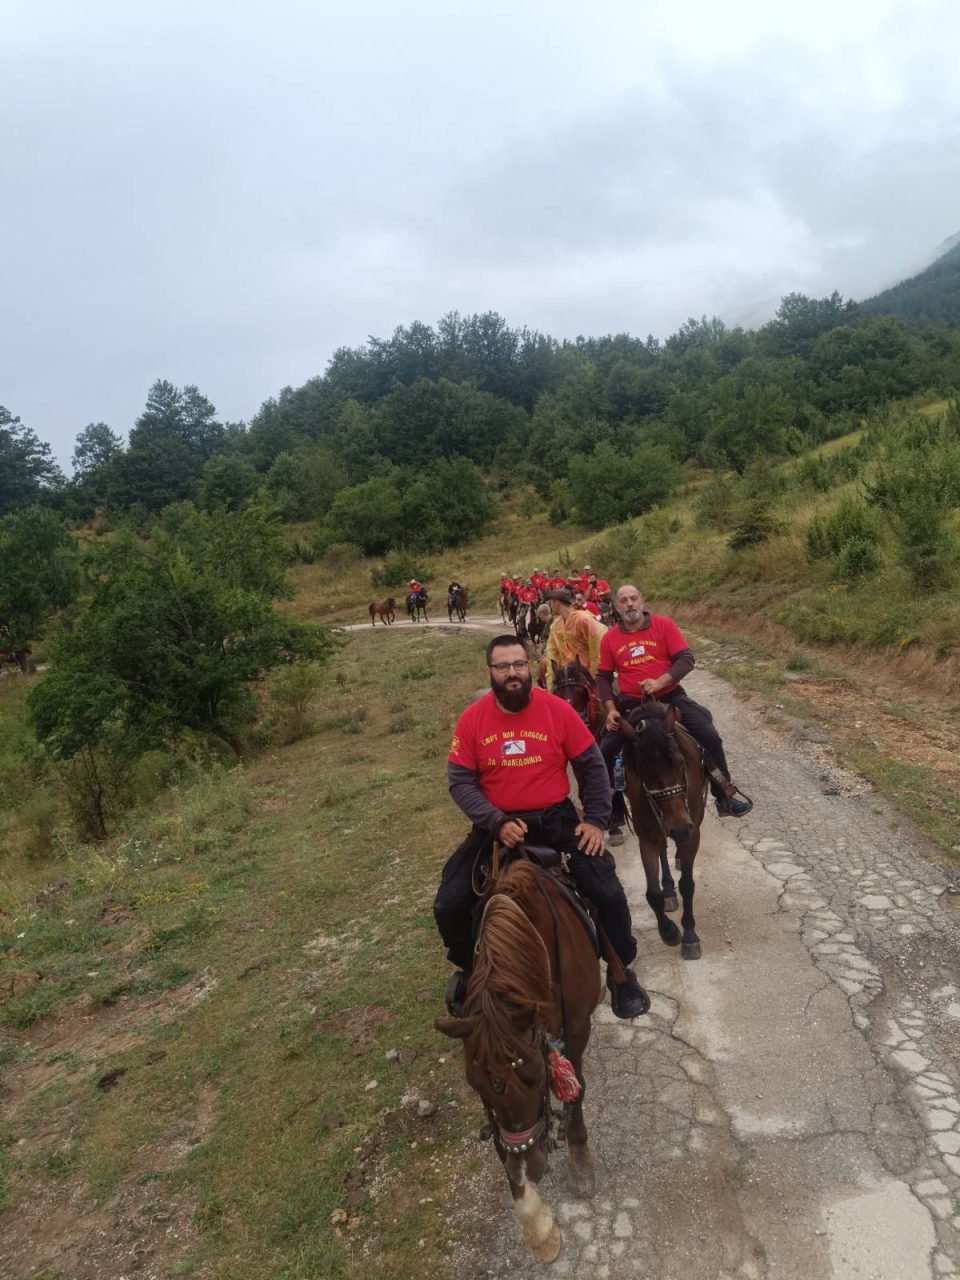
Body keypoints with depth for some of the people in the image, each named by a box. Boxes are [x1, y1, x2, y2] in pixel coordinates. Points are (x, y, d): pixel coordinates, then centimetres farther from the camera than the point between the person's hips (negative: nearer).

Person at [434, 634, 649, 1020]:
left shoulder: (557, 710, -8)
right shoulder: (471, 719, -7)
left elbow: (592, 767, 2)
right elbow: (460, 782, -7)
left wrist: (595, 820, -5)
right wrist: (497, 823, -19)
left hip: (555, 818, 0)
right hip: (497, 824, 1)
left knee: (608, 893, -14)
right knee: (449, 905, -9)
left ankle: (621, 971, 16)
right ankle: (469, 971, 24)